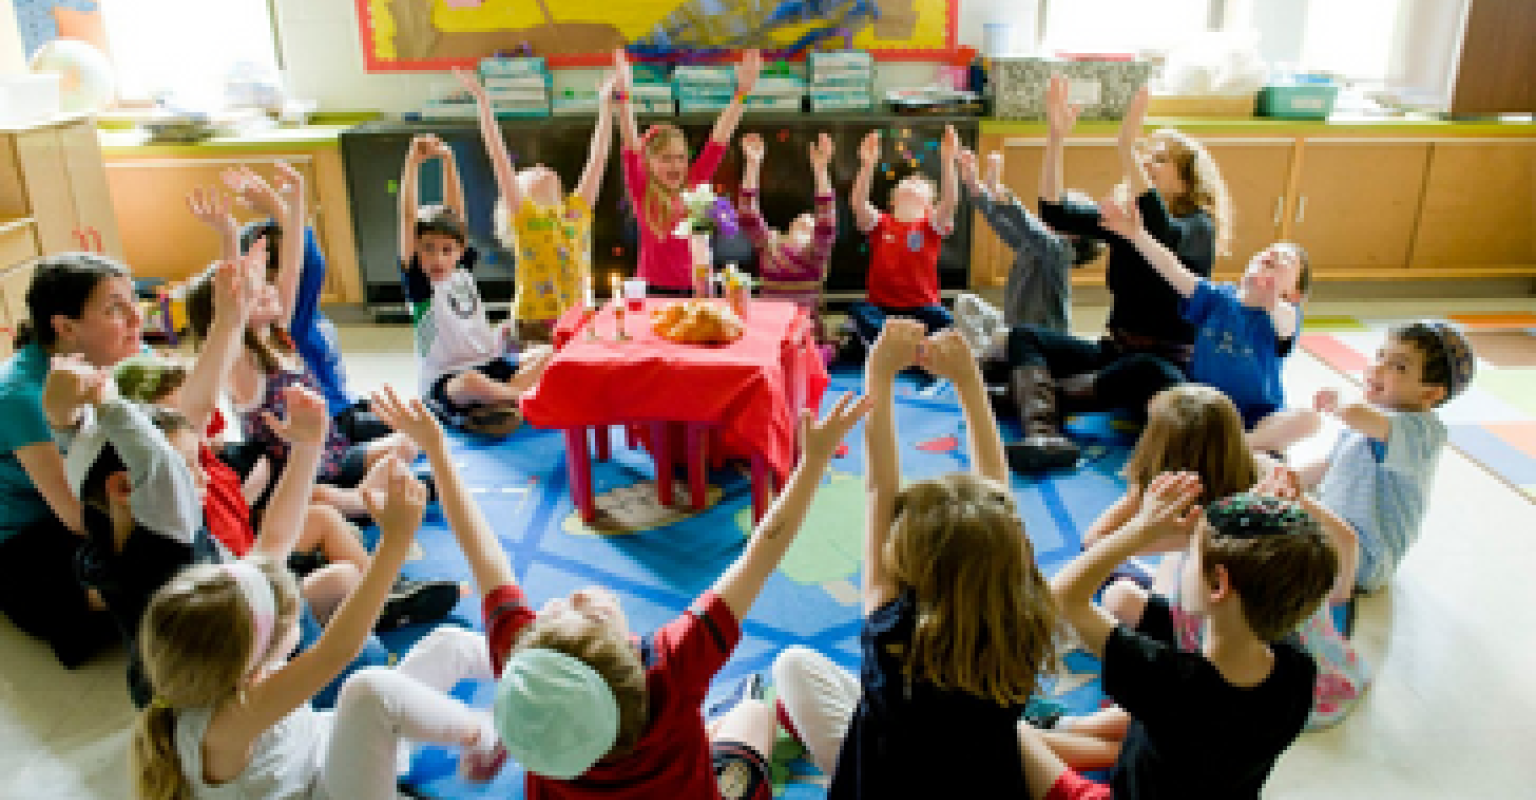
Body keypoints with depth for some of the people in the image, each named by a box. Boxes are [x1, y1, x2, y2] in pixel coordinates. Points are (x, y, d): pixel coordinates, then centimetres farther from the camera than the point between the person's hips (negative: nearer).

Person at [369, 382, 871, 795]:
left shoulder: (521, 667, -39)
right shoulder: (673, 668, -47)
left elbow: (482, 554, -26)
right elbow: (763, 553, -43)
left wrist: (435, 447, -17)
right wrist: (815, 459, -38)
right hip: (695, 788, -2)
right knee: (753, 712, 28)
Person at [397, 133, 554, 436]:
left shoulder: (463, 270, 9)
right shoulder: (419, 283, -4)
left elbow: (454, 212, 6)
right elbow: (409, 218, -14)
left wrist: (448, 159, -2)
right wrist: (413, 163, -19)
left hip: (491, 364, 6)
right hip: (445, 382, -5)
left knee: (545, 355, -15)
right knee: (472, 381, -39)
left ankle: (495, 403, -30)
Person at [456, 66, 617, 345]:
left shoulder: (578, 212, 15)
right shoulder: (523, 216, 5)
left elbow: (598, 158, 16)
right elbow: (498, 156, -2)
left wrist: (606, 103, 17)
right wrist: (483, 101, -6)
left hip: (576, 321, 4)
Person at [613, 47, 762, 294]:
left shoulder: (692, 188, 7)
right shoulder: (642, 193, 0)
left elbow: (718, 140, 4)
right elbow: (630, 146, -12)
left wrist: (741, 92, 1)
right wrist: (624, 95, -23)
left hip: (693, 289, 3)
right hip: (653, 289, -3)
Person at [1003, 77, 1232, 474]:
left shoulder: (1199, 228, -8)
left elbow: (1165, 236, -33)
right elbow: (1056, 214, -5)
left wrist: (1127, 148, -38)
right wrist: (1055, 140, -15)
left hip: (1169, 364, -6)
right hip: (1115, 352, 6)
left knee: (1146, 372, -41)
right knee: (1024, 336, -14)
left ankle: (1033, 392, -27)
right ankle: (1044, 435, -40)